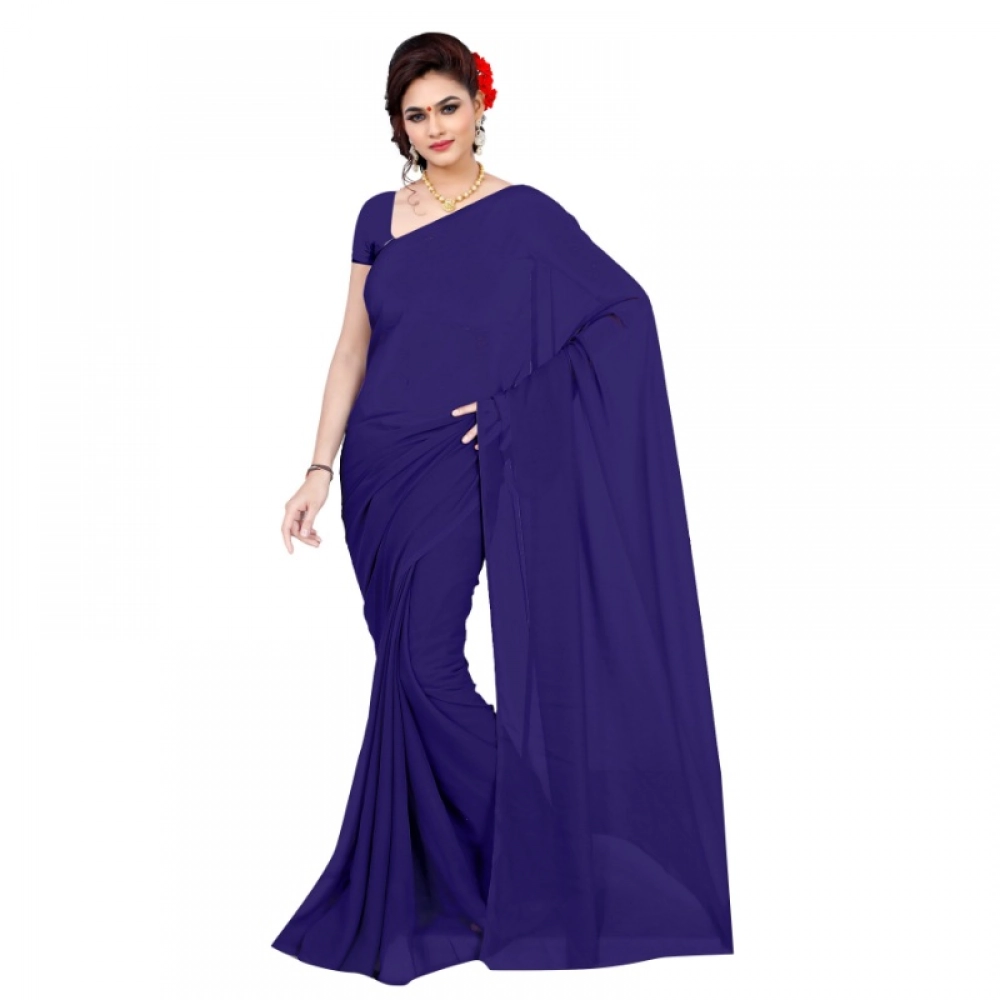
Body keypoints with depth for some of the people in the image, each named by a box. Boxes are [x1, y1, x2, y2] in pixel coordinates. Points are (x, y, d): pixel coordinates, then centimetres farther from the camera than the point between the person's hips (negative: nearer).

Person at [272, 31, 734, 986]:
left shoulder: (524, 215, -5)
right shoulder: (381, 216, 9)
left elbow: (624, 309, -6)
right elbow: (353, 346, 9)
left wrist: (520, 403, -9)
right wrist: (320, 467, 2)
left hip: (454, 467, -5)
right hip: (375, 465, 5)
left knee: (427, 664, -11)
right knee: (404, 666, 8)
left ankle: (546, 844, 6)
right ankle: (412, 879, 21)